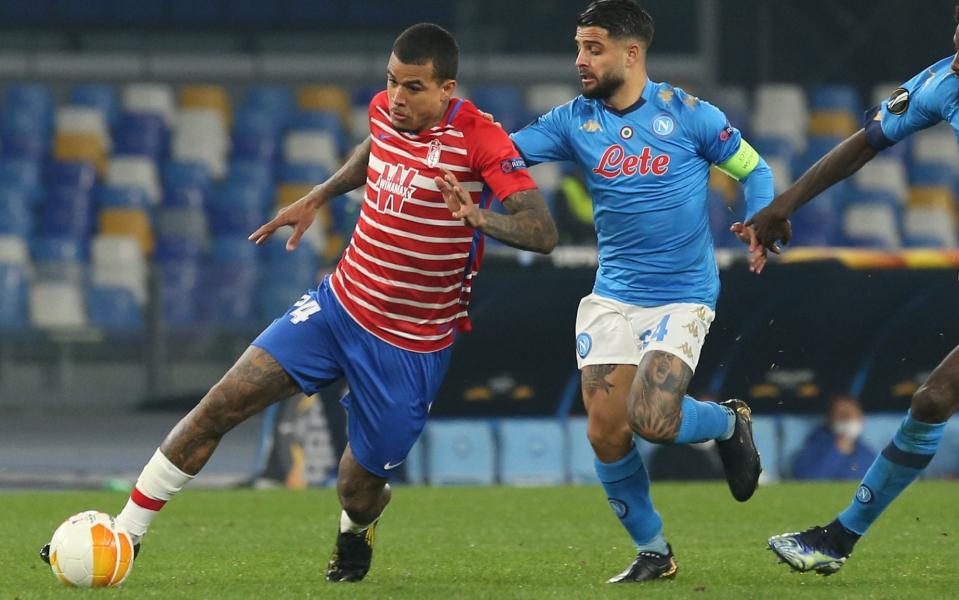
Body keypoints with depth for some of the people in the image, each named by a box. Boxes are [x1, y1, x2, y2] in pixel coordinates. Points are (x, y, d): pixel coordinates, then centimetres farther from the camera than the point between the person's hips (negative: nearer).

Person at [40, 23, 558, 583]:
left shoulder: (479, 140, -20)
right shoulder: (385, 111, -1)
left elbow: (543, 232, -27)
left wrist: (478, 217, -43)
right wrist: (317, 198, 24)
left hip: (410, 347, -5)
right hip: (339, 304, 5)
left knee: (358, 490, 4)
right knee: (220, 406, -9)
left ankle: (357, 532, 44)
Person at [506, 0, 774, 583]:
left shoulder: (687, 114, -7)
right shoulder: (574, 121, 2)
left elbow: (754, 168, 3)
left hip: (683, 295, -4)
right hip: (612, 297, 4)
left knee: (651, 420, -21)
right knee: (606, 431, -6)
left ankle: (729, 422, 14)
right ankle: (653, 552, 15)